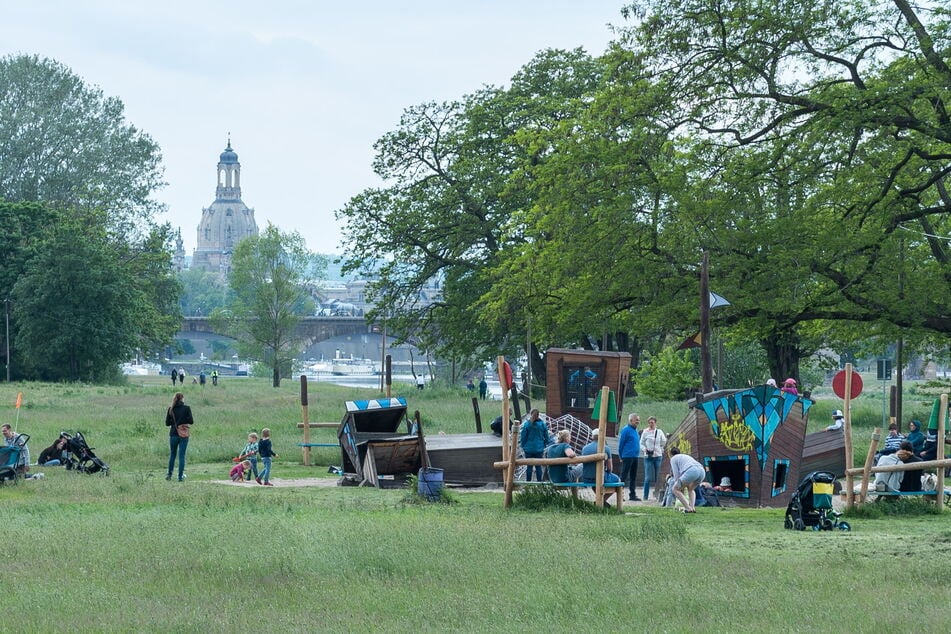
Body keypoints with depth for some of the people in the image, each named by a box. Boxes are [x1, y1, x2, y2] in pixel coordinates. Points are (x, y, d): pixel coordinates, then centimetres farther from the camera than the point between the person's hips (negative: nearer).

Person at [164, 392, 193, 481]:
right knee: (182, 455, 3)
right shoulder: (186, 408, -7)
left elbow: (167, 423, 0)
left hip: (173, 434, 2)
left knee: (172, 454, 17)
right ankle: (180, 476, 1)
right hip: (183, 435, -2)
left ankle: (169, 474, 19)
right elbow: (191, 421, -9)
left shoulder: (171, 409, 0)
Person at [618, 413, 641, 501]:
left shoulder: (635, 430, 15)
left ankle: (632, 495, 15)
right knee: (624, 476, -5)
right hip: (627, 457, -8)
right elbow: (621, 444, -9)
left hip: (635, 457, 8)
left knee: (633, 477, 10)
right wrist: (621, 457, -6)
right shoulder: (626, 430, -10)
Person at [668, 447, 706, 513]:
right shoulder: (687, 457, 43)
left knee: (675, 489, 13)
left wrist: (679, 488, 24)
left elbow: (676, 475, 14)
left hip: (691, 472, -7)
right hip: (701, 471, 7)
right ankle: (692, 507, 12)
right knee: (690, 489, 34)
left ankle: (688, 508, 0)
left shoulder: (673, 459, 22)